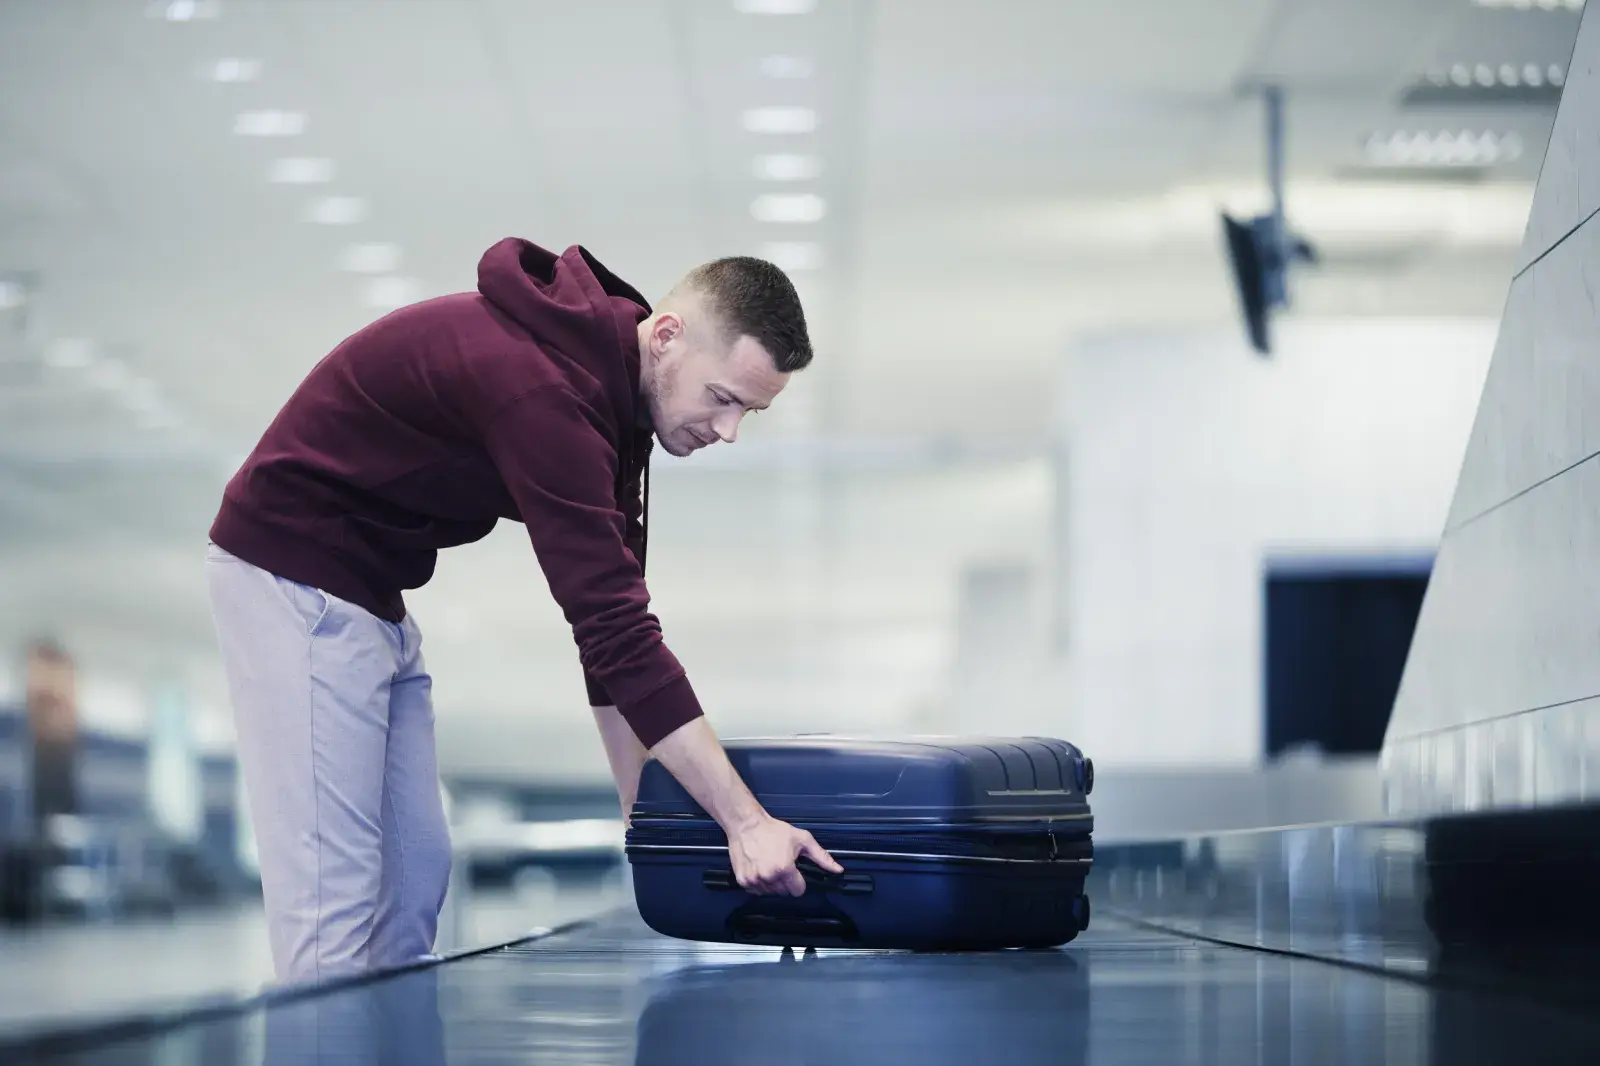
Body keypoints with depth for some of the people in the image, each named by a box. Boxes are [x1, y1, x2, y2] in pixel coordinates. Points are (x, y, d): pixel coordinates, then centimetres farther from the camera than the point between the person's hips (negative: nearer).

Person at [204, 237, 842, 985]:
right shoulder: (541, 387, -29)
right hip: (296, 579, -10)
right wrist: (745, 822, -31)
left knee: (416, 871, 9)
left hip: (371, 589, 10)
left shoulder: (608, 377, 1)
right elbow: (612, 624, -33)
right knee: (334, 890, -11)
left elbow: (610, 615, 6)